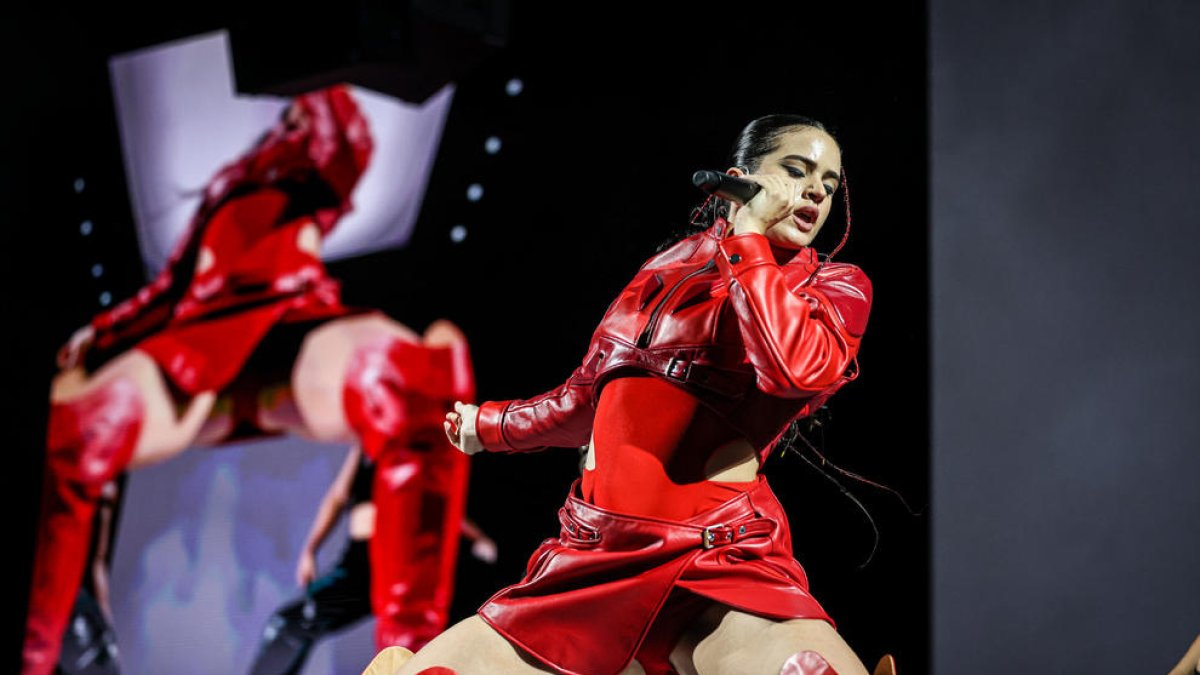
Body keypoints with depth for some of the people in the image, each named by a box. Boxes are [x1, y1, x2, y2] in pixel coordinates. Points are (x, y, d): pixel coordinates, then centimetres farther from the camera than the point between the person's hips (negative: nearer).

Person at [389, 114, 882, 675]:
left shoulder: (836, 287, 8)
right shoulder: (667, 269, 19)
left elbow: (795, 367, -16)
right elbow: (589, 398, 32)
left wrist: (749, 235, -4)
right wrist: (488, 426, 47)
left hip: (718, 567, -4)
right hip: (591, 562, 5)